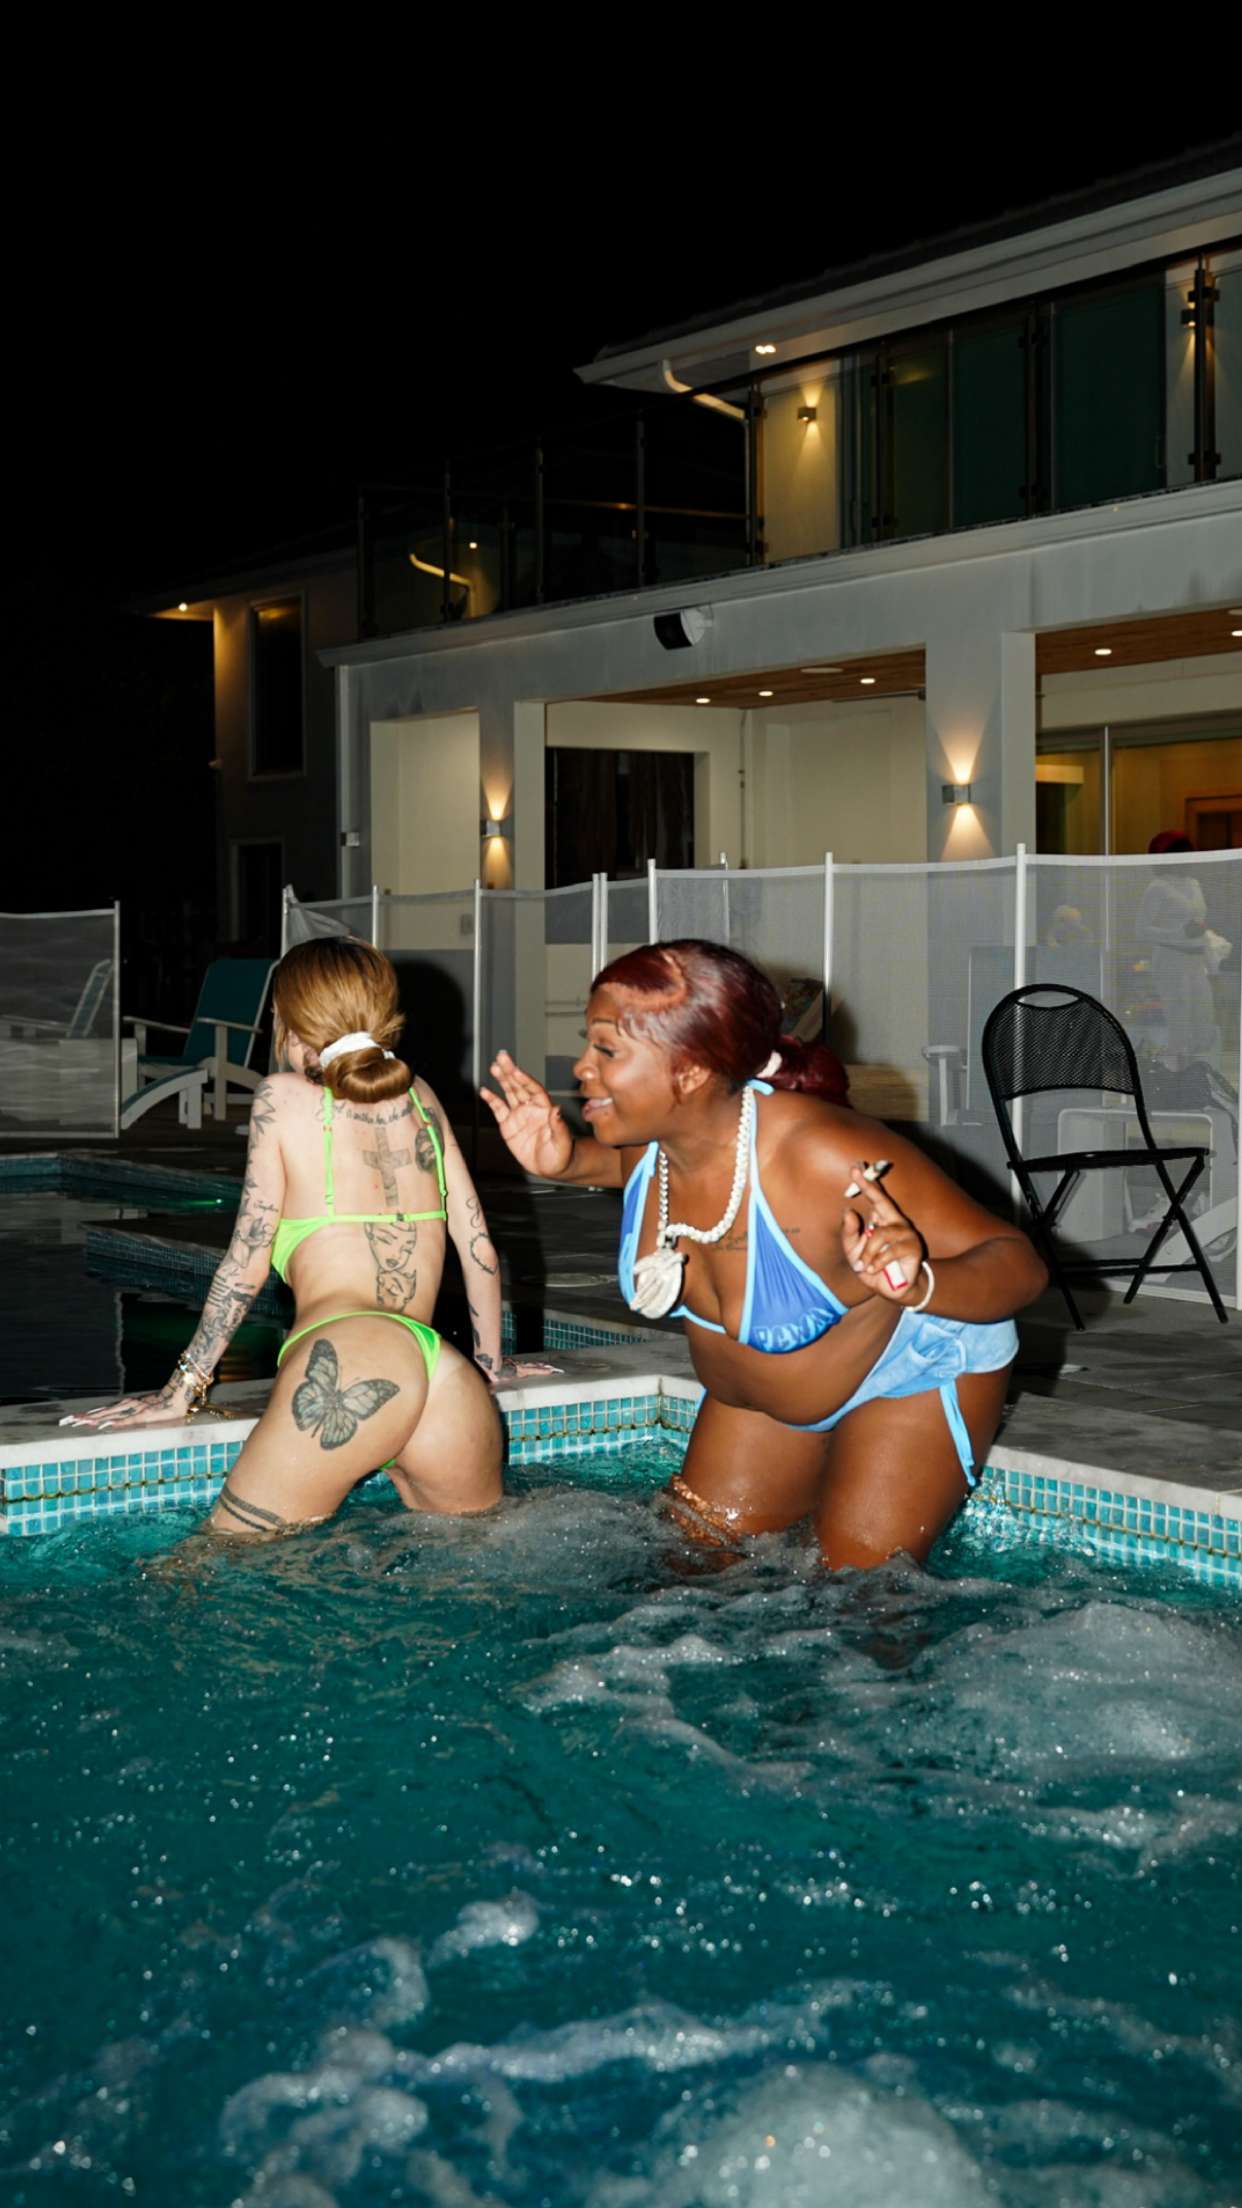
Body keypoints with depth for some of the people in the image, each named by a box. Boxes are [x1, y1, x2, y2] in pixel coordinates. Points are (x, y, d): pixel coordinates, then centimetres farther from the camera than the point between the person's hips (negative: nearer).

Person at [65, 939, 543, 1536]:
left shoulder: (285, 1099, 11)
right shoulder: (419, 1099, 23)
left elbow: (246, 1265, 9)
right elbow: (479, 1246, 24)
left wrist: (181, 1391, 15)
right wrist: (490, 1363, 37)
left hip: (347, 1359, -5)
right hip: (451, 1376, 5)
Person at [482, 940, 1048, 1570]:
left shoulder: (828, 1160, -41)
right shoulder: (644, 1135, -21)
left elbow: (1019, 1262, -35)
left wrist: (917, 1285, -56)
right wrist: (563, 1163, -12)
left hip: (917, 1373, -6)